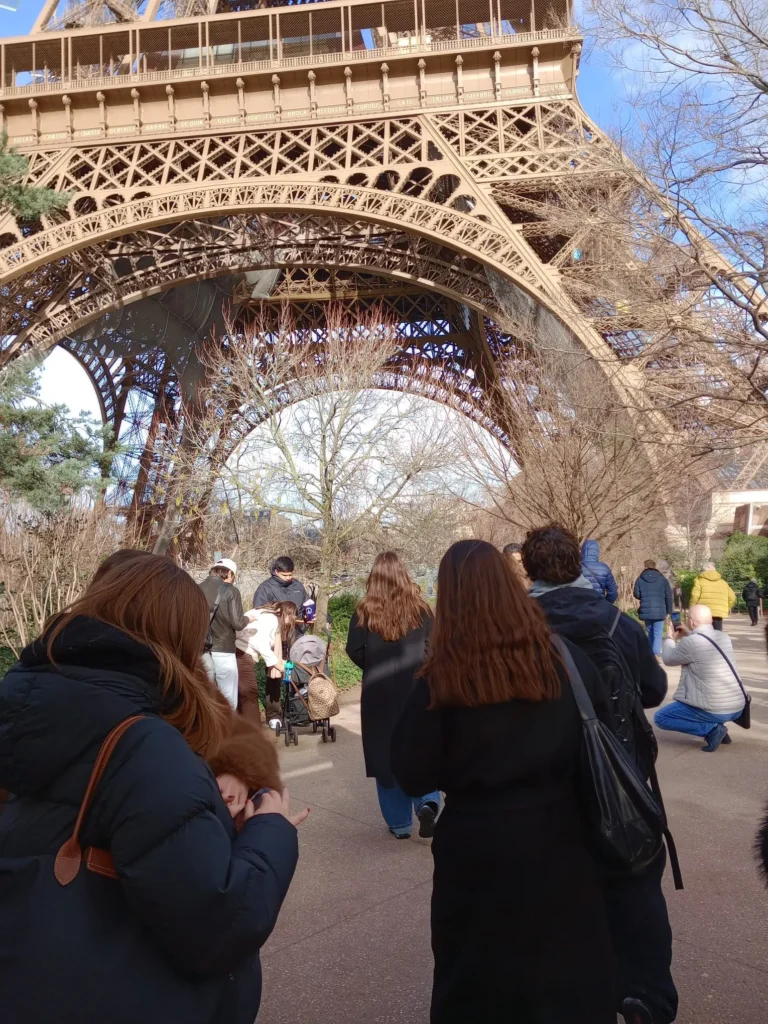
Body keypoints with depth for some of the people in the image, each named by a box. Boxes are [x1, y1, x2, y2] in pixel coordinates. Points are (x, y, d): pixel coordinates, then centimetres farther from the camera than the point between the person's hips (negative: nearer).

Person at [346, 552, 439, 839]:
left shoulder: (365, 612, -5)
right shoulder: (421, 609, -1)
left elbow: (354, 651, -8)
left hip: (379, 694, -1)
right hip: (418, 691, 1)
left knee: (386, 755, 10)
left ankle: (399, 823, 17)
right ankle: (427, 802, -7)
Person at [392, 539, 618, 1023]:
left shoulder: (441, 680, -18)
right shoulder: (569, 660, -11)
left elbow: (413, 777, -13)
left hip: (477, 849, -2)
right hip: (558, 842, 2)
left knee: (478, 976, 22)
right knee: (571, 971, 25)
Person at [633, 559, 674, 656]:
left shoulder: (640, 579, 0)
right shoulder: (663, 579, 0)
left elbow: (636, 595, 0)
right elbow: (669, 596, -1)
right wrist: (669, 611, 5)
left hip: (646, 611, 2)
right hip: (660, 612, -2)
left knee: (650, 633, 17)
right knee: (658, 634, -2)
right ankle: (656, 654, -14)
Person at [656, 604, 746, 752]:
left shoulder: (691, 642, -17)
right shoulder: (724, 637, 4)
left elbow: (668, 659, 2)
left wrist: (670, 638, 18)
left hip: (714, 710, -7)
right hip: (737, 708, 8)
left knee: (660, 718, 6)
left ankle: (712, 729, -5)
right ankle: (717, 727, 14)